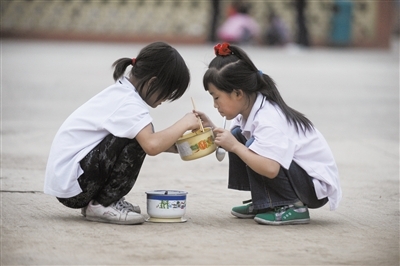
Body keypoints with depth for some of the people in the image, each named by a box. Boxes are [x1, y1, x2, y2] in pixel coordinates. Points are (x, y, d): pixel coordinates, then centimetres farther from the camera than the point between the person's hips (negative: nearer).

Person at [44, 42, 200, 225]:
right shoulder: (128, 103, -19)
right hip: (70, 185, -10)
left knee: (139, 136, 11)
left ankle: (106, 200, 10)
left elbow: (151, 140, 19)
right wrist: (184, 123, -18)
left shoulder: (122, 92, 10)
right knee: (136, 141, -19)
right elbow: (151, 145, -33)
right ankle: (102, 205, -10)